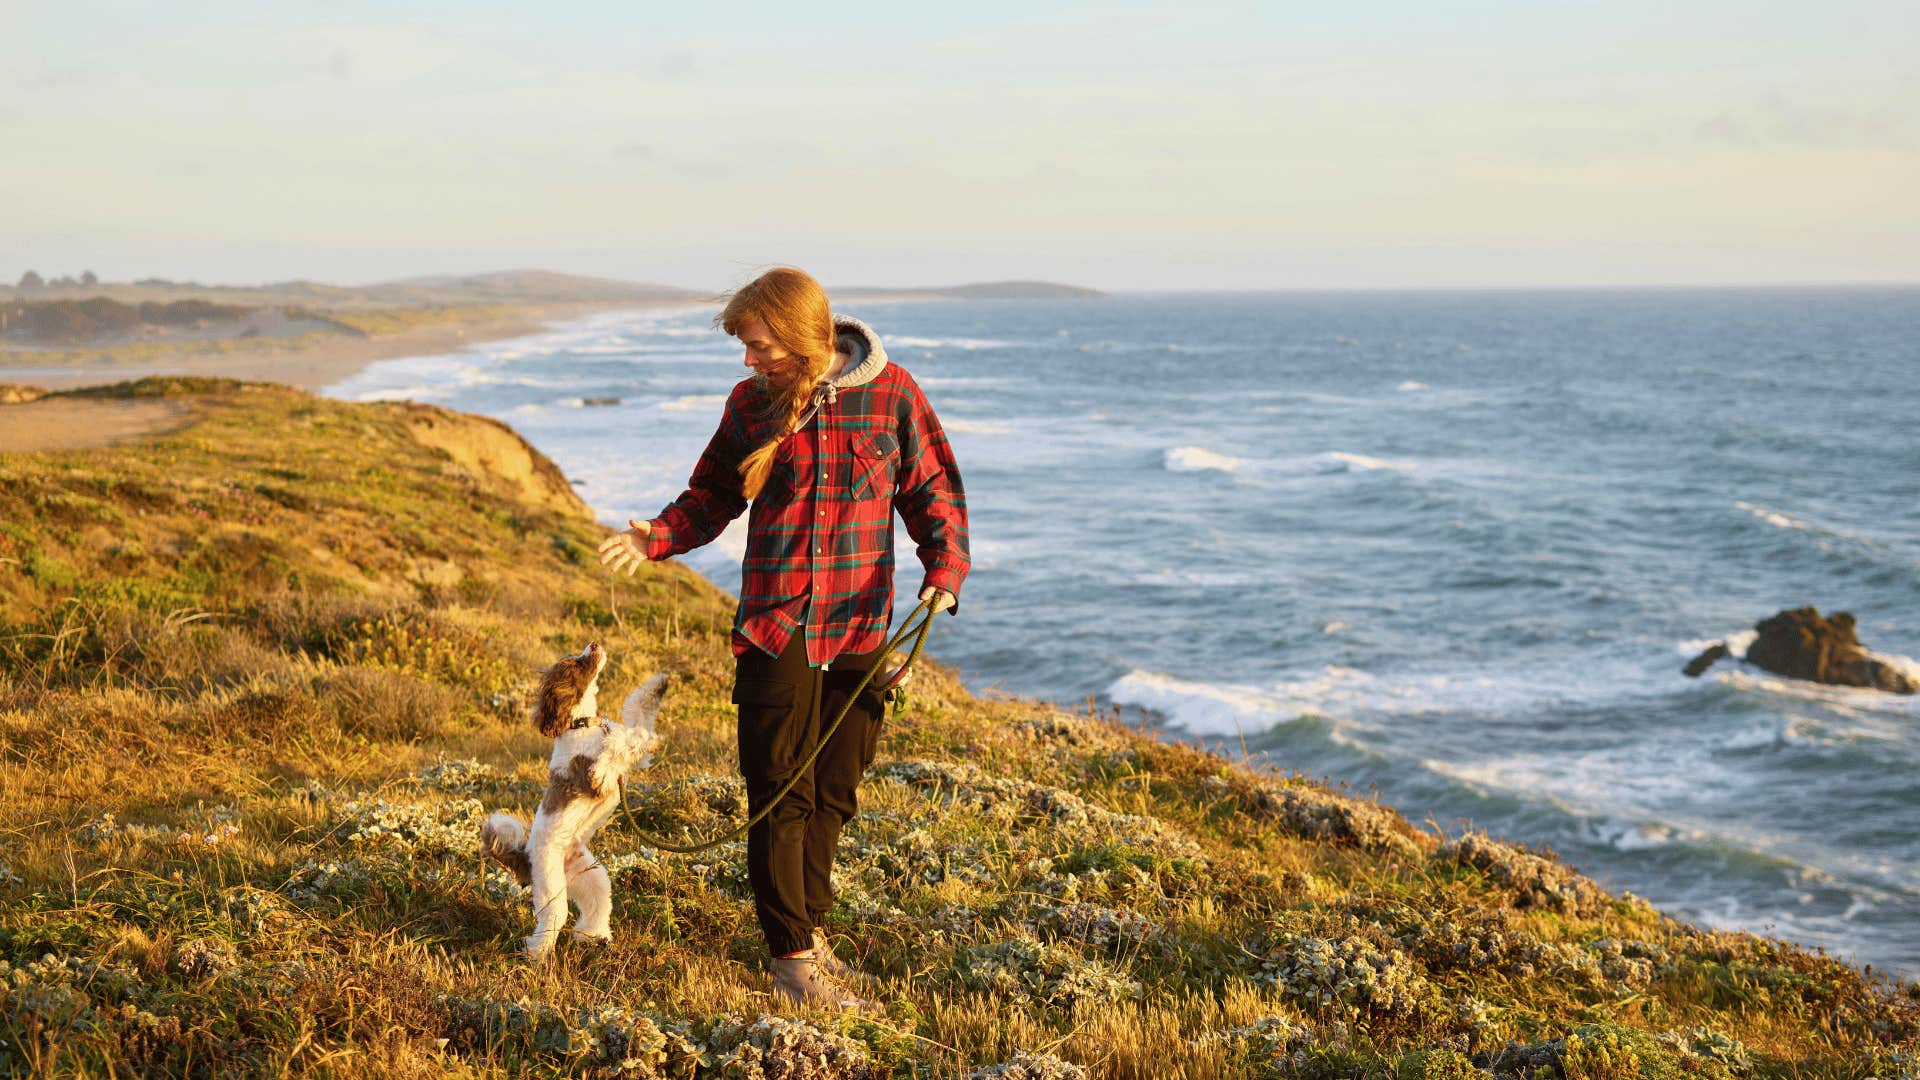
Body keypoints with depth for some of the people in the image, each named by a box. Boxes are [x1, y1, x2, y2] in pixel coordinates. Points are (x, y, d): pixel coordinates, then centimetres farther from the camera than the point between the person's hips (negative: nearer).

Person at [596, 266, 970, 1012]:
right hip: (776, 628, 0)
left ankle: (810, 928, 28)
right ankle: (792, 955, 7)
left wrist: (945, 567, -11)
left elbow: (933, 494, 4)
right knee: (781, 794, -2)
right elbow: (713, 497, 11)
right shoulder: (752, 403, 2)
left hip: (860, 628, 0)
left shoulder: (891, 394, -1)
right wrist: (661, 536, -8)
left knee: (834, 792, 10)